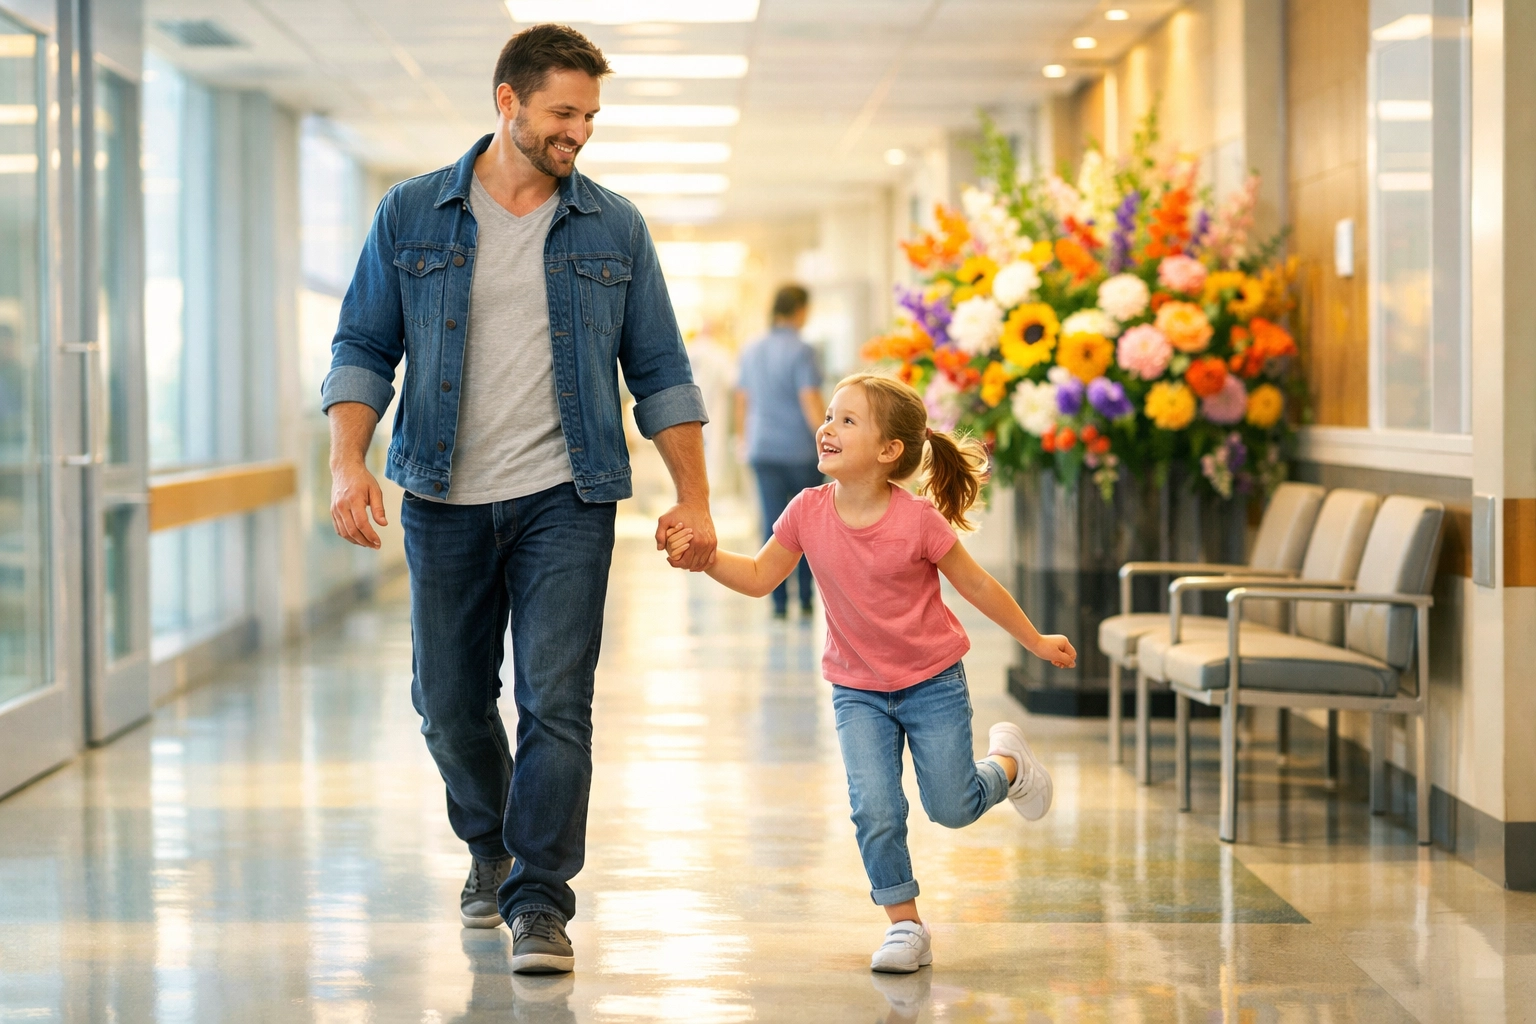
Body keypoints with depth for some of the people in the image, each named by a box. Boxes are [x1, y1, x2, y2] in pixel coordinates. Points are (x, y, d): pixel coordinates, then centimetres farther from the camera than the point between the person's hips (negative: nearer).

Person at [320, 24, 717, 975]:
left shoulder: (614, 228, 5)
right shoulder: (412, 216, 3)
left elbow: (660, 373, 8)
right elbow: (363, 349, 4)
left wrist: (694, 498, 3)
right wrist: (348, 462, -11)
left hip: (565, 502, -1)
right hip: (445, 502, 1)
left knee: (557, 701, -9)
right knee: (449, 702, 11)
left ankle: (540, 903, -3)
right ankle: (490, 846, 37)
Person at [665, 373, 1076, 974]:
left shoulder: (918, 519, -21)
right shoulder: (808, 512, -12)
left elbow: (976, 585, -8)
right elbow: (759, 578, -1)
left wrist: (1036, 642, 2)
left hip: (932, 683, -2)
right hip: (857, 692, 2)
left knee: (952, 808, 5)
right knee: (875, 812, -10)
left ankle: (1008, 762, 38)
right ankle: (905, 925, 7)